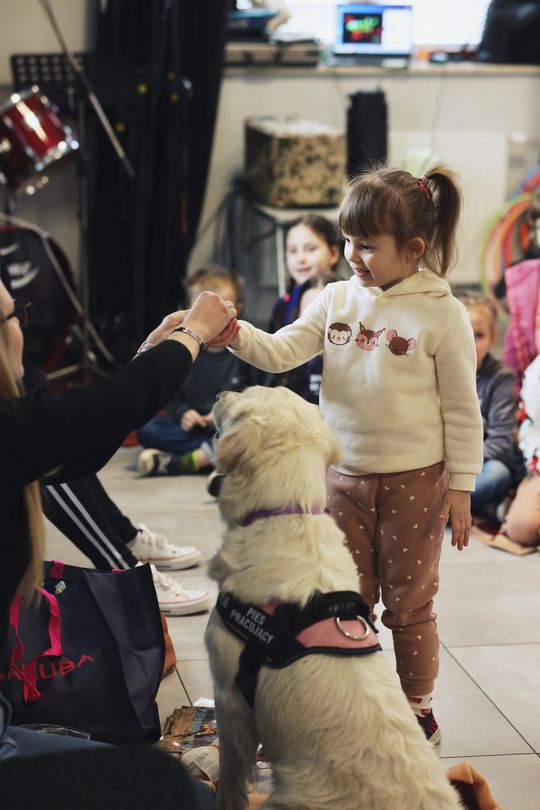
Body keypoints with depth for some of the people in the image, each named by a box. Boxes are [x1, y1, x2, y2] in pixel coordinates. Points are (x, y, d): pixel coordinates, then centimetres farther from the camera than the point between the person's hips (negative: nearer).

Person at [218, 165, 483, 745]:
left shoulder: (441, 313, -11)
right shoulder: (337, 299, 2)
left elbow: (462, 408, -7)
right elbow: (281, 352, -5)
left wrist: (460, 487, -7)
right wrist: (233, 333, -23)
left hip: (414, 480, -4)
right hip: (344, 477, 4)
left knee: (408, 604, 9)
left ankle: (417, 709, 26)